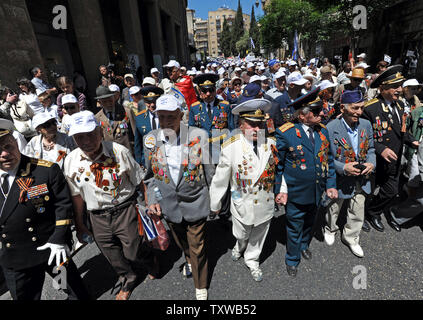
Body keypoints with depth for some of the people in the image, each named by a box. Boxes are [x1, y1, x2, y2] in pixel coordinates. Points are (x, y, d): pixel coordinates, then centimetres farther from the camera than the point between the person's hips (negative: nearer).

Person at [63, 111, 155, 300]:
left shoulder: (119, 151, -15)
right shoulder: (71, 161, -7)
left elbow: (139, 182, -7)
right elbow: (77, 195, 5)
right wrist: (80, 226, 11)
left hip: (125, 211, -3)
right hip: (98, 218, 3)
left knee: (133, 254, 8)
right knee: (114, 258, 19)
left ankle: (151, 264, 45)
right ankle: (128, 282, 50)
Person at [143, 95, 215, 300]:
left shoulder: (199, 136, -16)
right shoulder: (150, 139, -7)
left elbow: (209, 172, -7)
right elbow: (150, 174, 5)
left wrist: (215, 199, -1)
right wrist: (152, 199, -3)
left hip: (195, 202, -3)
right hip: (168, 204, 4)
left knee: (198, 248, 9)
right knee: (180, 242, 28)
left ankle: (201, 288, 36)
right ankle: (189, 260, 62)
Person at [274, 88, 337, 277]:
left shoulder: (322, 130, -1)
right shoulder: (285, 133, -19)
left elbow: (328, 159, 7)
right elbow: (278, 165, -11)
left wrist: (331, 184, 2)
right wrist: (279, 190, -11)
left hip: (317, 191, 6)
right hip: (296, 193, -5)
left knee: (309, 222, 26)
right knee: (295, 227, 12)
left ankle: (304, 245, 56)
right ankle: (292, 259, 37)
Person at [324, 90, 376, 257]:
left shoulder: (366, 125, -4)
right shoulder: (330, 129, -22)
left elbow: (370, 149, 9)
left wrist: (371, 163, -11)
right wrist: (343, 168, -28)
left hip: (361, 179, 4)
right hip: (339, 180, -4)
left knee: (357, 212, 16)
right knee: (334, 209, 20)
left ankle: (351, 238, 41)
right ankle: (330, 230, 48)